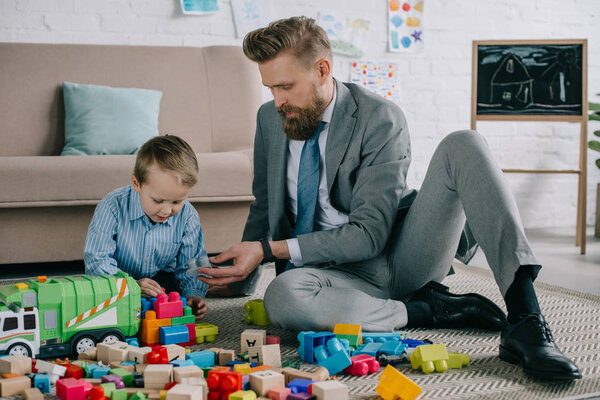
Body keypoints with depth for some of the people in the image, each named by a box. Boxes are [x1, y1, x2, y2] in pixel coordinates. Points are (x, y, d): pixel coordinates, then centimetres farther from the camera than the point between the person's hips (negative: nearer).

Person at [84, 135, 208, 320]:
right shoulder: (113, 207, -24)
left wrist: (194, 294, -27)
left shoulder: (187, 216, -15)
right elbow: (97, 260, -26)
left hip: (160, 278, 2)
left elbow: (190, 267, -5)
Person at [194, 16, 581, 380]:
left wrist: (268, 250, -21)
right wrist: (240, 279, 3)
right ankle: (430, 309, -18)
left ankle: (524, 320, -38)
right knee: (282, 296, -35)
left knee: (463, 145, -25)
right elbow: (263, 206, 18)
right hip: (337, 271, 2)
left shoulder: (381, 119, -11)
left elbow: (370, 233, -16)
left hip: (404, 255, -2)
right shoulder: (270, 119, 6)